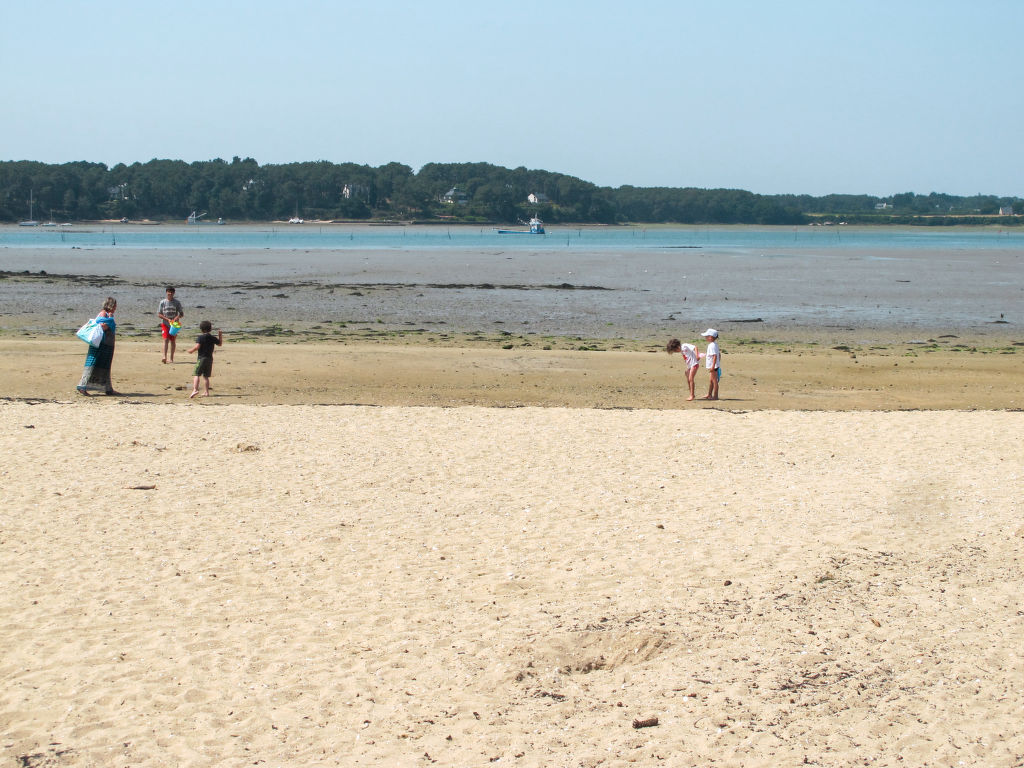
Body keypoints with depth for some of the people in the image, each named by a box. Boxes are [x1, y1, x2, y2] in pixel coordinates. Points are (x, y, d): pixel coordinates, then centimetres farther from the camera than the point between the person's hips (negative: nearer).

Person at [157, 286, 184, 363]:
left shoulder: (177, 302, 0)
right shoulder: (163, 302, -1)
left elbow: (182, 314, 2)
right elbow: (159, 314, -1)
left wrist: (177, 317, -19)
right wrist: (167, 319, -13)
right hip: (165, 324, -1)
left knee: (173, 341, 7)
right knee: (166, 340, -15)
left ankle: (171, 358, 16)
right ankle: (165, 357, -24)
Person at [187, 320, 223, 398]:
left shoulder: (201, 337, -8)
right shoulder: (213, 338, 7)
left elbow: (197, 347, -18)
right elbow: (220, 344, 23)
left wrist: (191, 350, -2)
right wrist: (220, 335, 28)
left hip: (202, 358, -6)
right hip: (210, 359, 6)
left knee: (196, 374, -9)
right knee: (206, 376, 13)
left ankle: (195, 389, -24)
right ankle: (207, 392, 13)